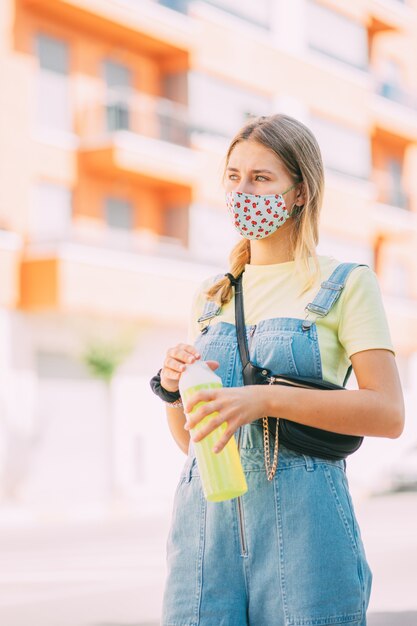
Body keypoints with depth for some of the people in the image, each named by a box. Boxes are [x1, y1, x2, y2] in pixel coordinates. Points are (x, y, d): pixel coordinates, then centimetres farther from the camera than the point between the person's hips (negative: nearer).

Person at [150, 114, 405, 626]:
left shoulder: (346, 284, 2)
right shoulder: (211, 296, 16)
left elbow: (388, 414, -10)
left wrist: (267, 399, -20)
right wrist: (172, 386, -4)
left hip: (302, 522, -4)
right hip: (205, 518, 4)